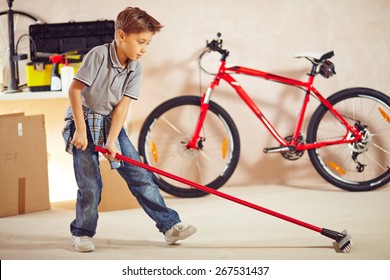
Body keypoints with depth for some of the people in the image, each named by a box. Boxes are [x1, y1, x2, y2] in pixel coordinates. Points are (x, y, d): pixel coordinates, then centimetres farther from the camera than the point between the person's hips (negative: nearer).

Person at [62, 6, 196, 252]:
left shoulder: (136, 68, -4)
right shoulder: (98, 55, -20)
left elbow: (123, 104, -9)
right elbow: (74, 90, -19)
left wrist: (112, 140, -19)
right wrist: (81, 130, -19)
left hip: (112, 124, 5)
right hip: (85, 121, -5)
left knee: (140, 177, 0)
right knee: (90, 185, -7)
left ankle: (170, 225, 3)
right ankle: (82, 233, 13)